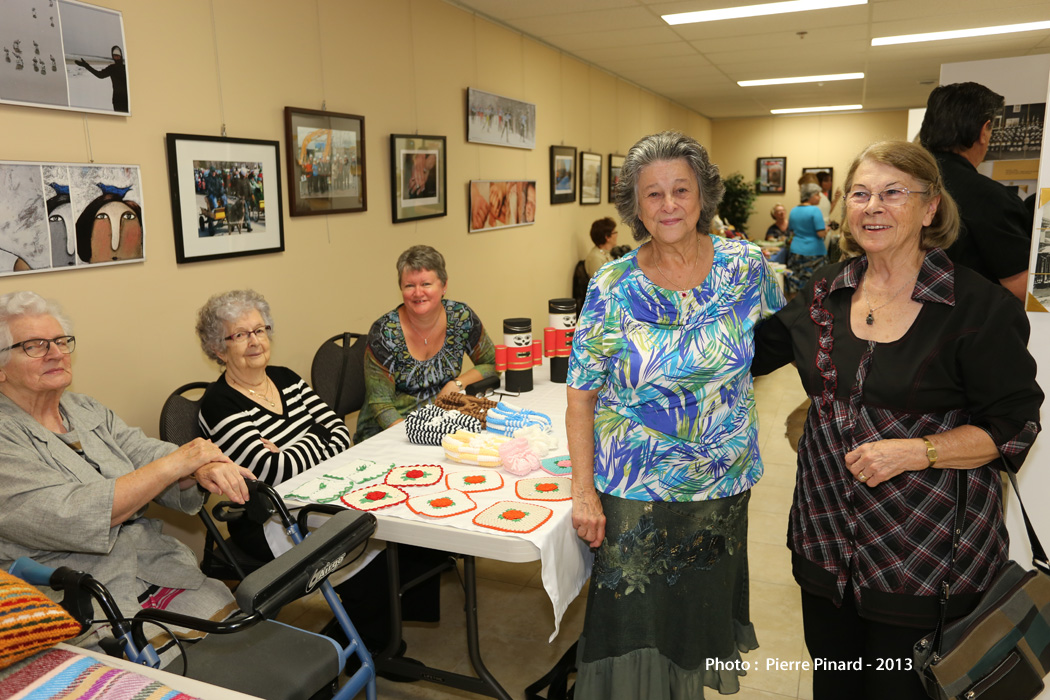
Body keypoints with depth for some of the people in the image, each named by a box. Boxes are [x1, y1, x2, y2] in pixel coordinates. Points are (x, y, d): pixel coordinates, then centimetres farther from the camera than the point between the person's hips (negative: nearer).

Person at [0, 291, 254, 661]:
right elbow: (68, 520, -20)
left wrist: (202, 470, -20)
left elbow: (149, 455, 5)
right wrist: (175, 464, -18)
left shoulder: (88, 410, 15)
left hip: (161, 571, 6)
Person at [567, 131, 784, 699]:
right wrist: (583, 490, -13)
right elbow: (582, 397, -8)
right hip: (633, 491, -2)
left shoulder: (746, 266, -5)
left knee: (703, 615, 20)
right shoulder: (612, 287, -10)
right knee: (634, 634, 6)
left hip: (724, 484, 3)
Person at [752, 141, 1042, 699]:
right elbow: (756, 349, 15)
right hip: (828, 529, 5)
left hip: (927, 546, -4)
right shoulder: (827, 291, 2)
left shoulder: (978, 306, -12)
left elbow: (1013, 427, -9)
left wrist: (914, 451, -21)